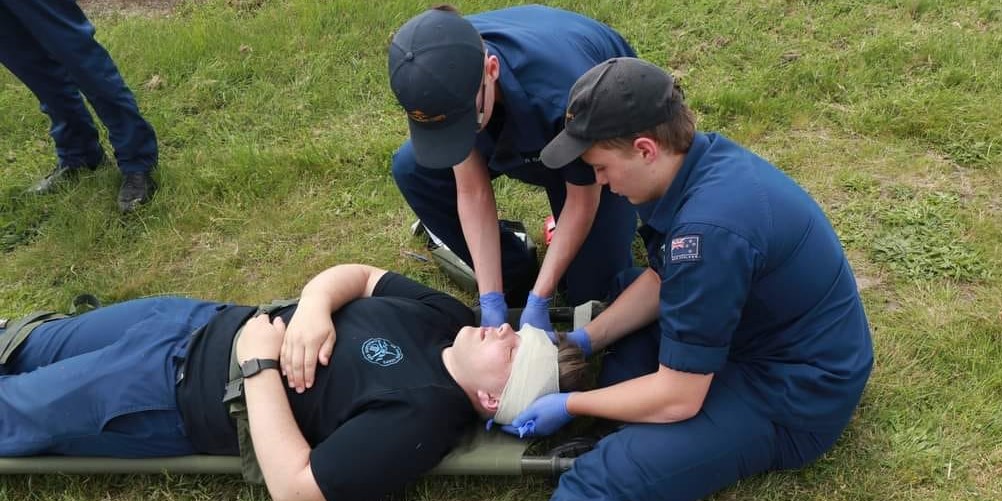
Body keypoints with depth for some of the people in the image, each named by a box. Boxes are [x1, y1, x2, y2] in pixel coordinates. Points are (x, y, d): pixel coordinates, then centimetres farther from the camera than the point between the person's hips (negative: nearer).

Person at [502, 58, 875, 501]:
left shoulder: (709, 229, -33)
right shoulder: (701, 157, -6)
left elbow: (678, 398, -25)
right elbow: (662, 280, 11)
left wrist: (569, 405, -12)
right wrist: (584, 340, 2)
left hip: (791, 396, -10)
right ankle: (626, 418, 6)